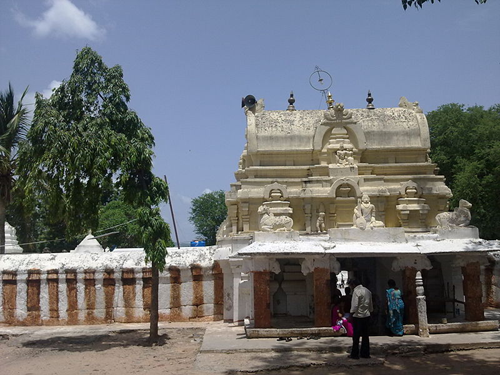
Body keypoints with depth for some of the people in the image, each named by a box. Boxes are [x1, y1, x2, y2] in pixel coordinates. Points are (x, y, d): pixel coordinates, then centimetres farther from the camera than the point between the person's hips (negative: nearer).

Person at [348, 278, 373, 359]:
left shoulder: (356, 291, -14)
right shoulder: (367, 291, 12)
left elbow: (355, 305, -19)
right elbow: (371, 304, 16)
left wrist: (351, 313, -11)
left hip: (358, 316, -8)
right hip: (366, 315, 8)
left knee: (356, 336, 0)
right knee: (365, 335, 11)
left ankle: (355, 354, 3)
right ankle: (365, 353, 14)